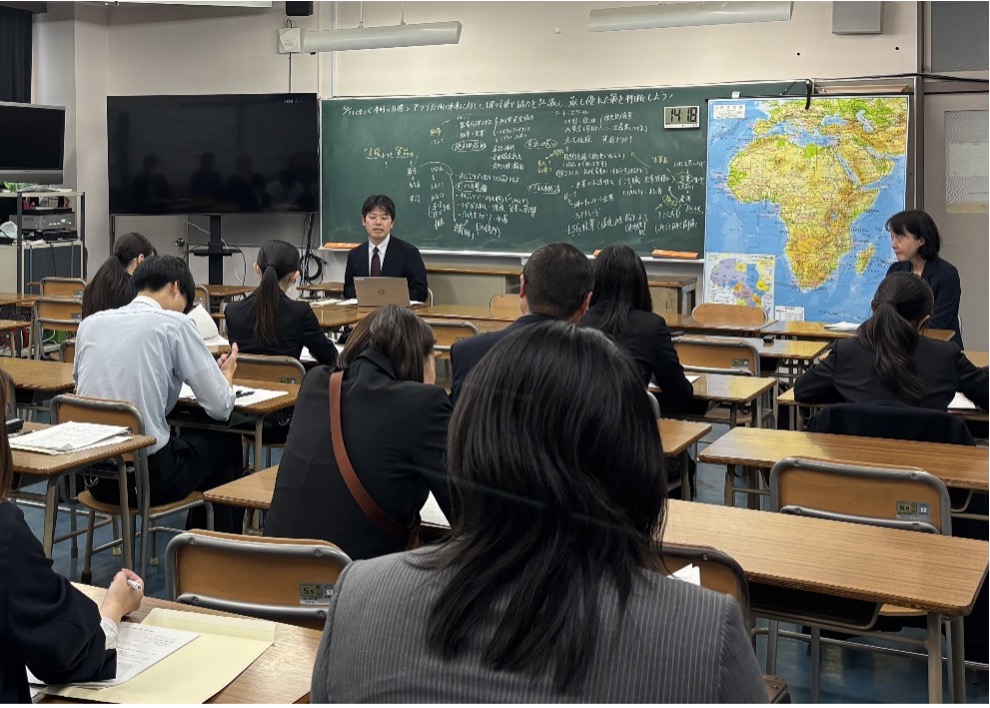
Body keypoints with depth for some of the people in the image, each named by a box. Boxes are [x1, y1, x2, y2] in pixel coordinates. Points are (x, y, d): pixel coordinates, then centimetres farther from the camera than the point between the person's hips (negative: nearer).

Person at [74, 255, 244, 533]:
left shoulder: (90, 323, 7)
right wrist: (227, 372, 15)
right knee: (226, 441, 23)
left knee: (186, 438, 33)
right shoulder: (175, 324, -8)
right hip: (150, 475, -6)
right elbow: (220, 407, -8)